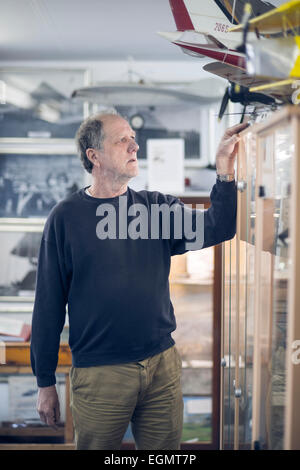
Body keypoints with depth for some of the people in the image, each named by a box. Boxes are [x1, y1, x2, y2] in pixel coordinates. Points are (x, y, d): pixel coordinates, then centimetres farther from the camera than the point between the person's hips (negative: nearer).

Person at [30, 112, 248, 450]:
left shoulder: (156, 206, 5)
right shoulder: (66, 216, -4)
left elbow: (217, 228, -9)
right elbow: (48, 304, -4)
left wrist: (225, 169, -23)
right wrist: (45, 382, -3)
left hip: (163, 364, 3)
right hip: (99, 372, -3)